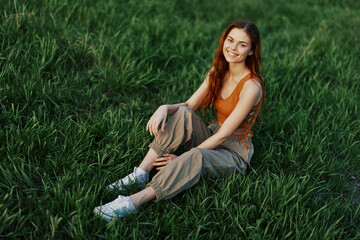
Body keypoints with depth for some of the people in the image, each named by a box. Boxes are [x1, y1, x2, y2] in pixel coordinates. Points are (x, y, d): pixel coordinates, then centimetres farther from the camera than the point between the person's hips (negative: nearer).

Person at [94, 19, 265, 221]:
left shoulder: (251, 86, -21)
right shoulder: (218, 72, 1)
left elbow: (223, 136, -22)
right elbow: (189, 105, 1)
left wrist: (181, 158, -22)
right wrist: (165, 108, -22)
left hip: (235, 153, -6)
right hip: (212, 139, 6)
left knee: (196, 157, -38)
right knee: (183, 114, -23)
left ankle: (134, 201, -45)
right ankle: (140, 175, -26)